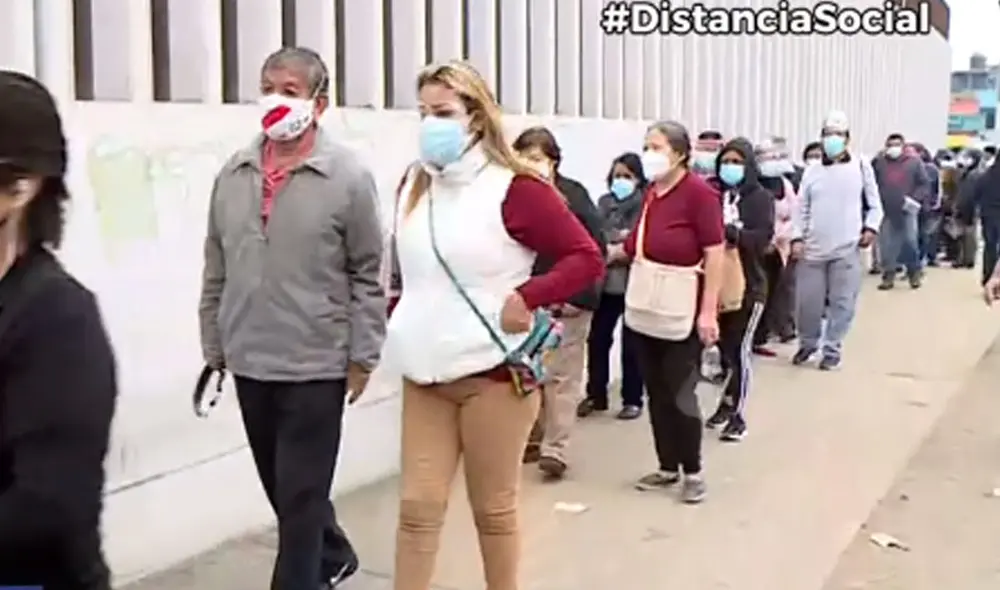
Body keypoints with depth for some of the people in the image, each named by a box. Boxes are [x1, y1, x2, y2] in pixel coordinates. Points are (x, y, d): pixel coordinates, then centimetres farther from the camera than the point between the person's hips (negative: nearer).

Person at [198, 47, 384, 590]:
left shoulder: (347, 176, -9)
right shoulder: (233, 174, 5)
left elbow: (368, 274, -6)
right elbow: (216, 271, 10)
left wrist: (362, 356, -7)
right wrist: (213, 346, 11)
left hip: (316, 364, -5)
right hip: (249, 363, 6)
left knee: (300, 494, 2)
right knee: (280, 487, 19)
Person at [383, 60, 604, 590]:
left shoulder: (515, 189, -12)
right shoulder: (414, 186, 7)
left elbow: (587, 258, -12)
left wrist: (526, 298, -21)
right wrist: (403, 318, 8)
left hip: (493, 374, -5)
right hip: (425, 375, 5)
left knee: (493, 508, 9)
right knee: (418, 505, 5)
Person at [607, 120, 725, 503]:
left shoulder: (699, 193, -13)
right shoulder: (650, 193, 7)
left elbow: (716, 253, -15)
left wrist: (708, 311, -18)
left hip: (682, 311, -7)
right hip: (645, 309, 7)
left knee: (680, 395, 0)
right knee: (656, 393, 12)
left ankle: (693, 472, 16)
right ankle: (667, 467, 25)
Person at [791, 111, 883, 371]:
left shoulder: (861, 167, 5)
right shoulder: (812, 172, 9)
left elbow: (875, 205, 7)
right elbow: (802, 209, 9)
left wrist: (871, 228, -8)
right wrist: (797, 237, -2)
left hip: (847, 250, -2)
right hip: (812, 249, 2)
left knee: (842, 302, 1)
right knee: (807, 301, 5)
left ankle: (832, 350, 14)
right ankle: (808, 343, 27)